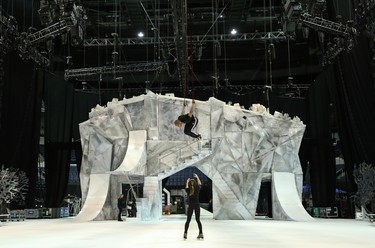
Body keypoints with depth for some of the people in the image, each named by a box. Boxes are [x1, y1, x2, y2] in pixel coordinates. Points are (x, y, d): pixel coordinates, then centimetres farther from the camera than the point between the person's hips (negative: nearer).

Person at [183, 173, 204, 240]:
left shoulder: (188, 190, -5)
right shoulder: (197, 189, -5)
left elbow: (186, 187, 20)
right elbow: (199, 184, 16)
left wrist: (187, 182, 36)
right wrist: (197, 177, 29)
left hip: (190, 206, 0)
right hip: (197, 205, 0)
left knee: (188, 220, 5)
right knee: (198, 220, 8)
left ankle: (185, 234, -3)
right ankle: (201, 234, 3)